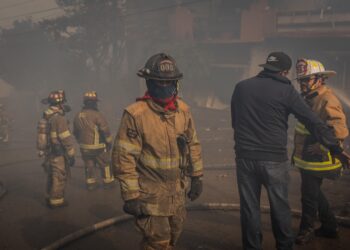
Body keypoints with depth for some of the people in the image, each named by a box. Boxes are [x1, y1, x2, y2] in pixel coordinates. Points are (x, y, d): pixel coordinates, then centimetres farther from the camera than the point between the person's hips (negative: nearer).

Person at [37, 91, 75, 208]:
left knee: (52, 176, 21)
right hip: (59, 155, -8)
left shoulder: (44, 118, 6)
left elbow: (44, 136, 12)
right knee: (59, 177, 4)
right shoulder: (59, 118, -21)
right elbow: (66, 139, -20)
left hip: (48, 153, 8)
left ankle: (50, 197, 34)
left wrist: (45, 151, 21)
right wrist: (71, 155, -13)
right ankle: (56, 200, 13)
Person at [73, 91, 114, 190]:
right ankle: (108, 182, 21)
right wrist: (109, 142, -4)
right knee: (105, 164, 11)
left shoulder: (77, 116, 3)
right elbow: (105, 130, -17)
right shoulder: (97, 115, -18)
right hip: (98, 146, -5)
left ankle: (90, 184, 22)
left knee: (89, 165, 16)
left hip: (84, 147, 5)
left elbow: (75, 132, 13)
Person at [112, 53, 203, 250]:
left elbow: (193, 145, 9)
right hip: (151, 194, -6)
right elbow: (124, 157, -18)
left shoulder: (183, 110, 0)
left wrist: (197, 177, 10)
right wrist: (131, 195, -17)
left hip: (177, 191, 6)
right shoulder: (136, 114, -19)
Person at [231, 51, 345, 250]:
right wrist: (336, 147, -2)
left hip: (245, 157, 3)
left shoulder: (241, 87, 5)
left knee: (249, 207, 11)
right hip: (274, 159, -2)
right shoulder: (285, 91, -6)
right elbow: (313, 122, -8)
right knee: (280, 207, 14)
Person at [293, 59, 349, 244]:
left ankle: (306, 230, 23)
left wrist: (321, 147, -24)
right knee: (314, 193, 20)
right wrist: (297, 153, 20)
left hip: (316, 161, -9)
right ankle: (330, 227, 37)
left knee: (309, 195, 4)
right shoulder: (310, 99, 10)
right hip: (306, 159, 10)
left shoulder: (327, 101, -20)